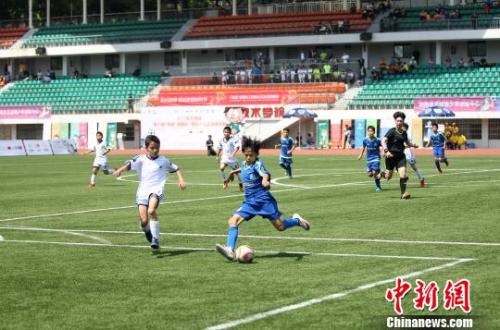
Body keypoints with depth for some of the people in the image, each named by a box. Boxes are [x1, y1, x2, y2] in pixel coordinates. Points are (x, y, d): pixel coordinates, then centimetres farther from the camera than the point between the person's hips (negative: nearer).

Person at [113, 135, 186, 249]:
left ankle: (155, 239, -22)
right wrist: (120, 170, -32)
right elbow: (129, 164, -13)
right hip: (143, 191, 1)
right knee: (144, 221, -8)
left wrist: (181, 180, 12)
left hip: (157, 190, -1)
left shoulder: (163, 161, 10)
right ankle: (148, 232, 29)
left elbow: (175, 168, 25)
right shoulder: (141, 159, 4)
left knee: (151, 210, -31)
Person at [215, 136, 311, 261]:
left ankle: (296, 220, 29)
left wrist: (265, 180, -60)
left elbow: (265, 173, -38)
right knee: (233, 221, -14)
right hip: (249, 202, 6)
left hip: (264, 200, -6)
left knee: (280, 227, -1)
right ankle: (230, 250, -22)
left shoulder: (258, 164, -15)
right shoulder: (244, 164, 5)